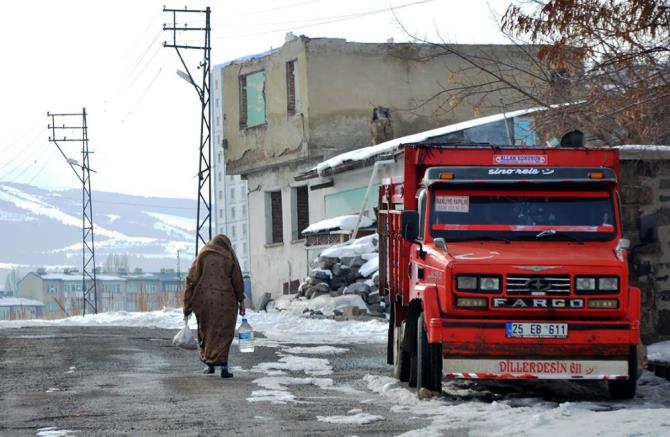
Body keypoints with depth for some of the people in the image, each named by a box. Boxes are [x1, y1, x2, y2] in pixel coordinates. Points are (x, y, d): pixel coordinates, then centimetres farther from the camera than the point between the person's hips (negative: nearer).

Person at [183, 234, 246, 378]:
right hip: (224, 300, -1)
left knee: (205, 331, 16)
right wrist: (241, 301, 11)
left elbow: (191, 280, 1)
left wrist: (188, 304, 2)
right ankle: (223, 365, -12)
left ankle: (208, 364, 19)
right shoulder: (229, 258, 4)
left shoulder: (202, 257, 7)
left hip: (203, 300, 2)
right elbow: (237, 281, 3)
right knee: (223, 332, 1)